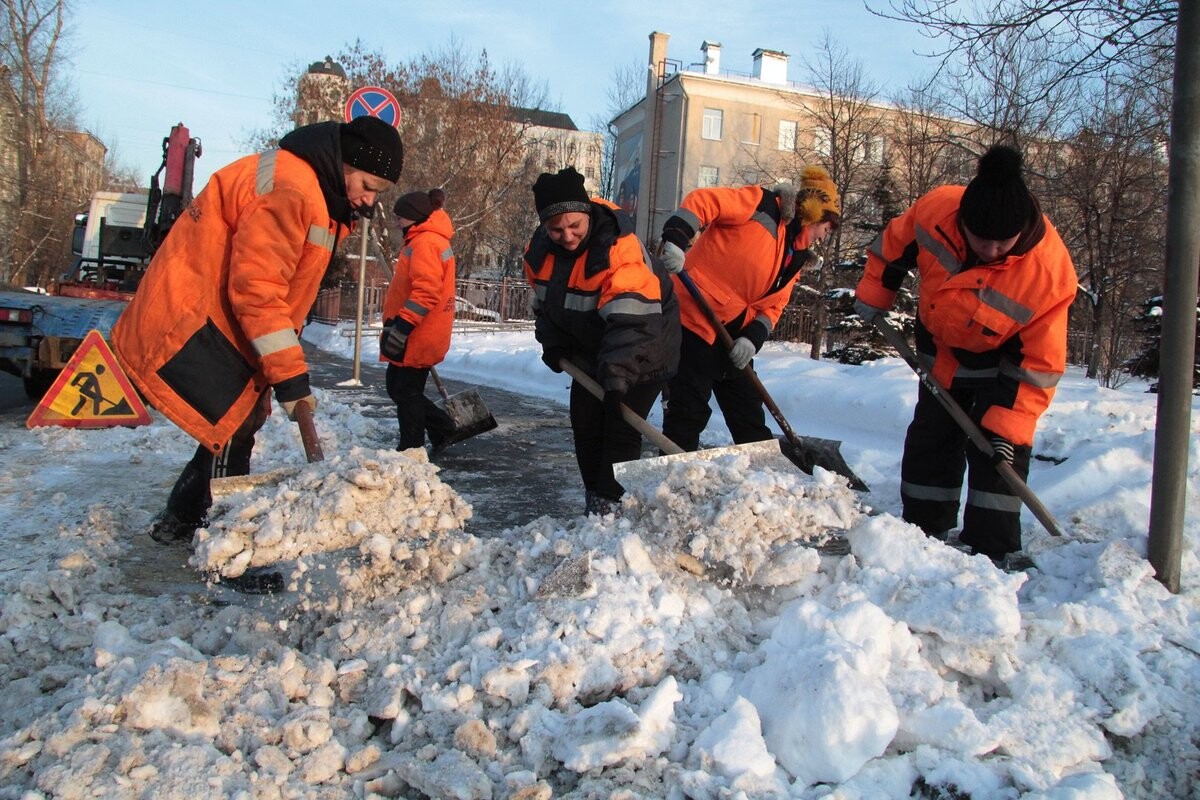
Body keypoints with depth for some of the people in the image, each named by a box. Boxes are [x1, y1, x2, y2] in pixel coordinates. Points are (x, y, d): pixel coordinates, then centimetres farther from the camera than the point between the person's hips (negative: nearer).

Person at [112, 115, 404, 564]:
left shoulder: (325, 200, 11)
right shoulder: (288, 188, -23)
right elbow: (255, 288, -26)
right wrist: (290, 374, -23)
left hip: (215, 318, 10)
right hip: (187, 319, -10)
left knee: (239, 424, 14)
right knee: (235, 425, -12)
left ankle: (180, 523, 31)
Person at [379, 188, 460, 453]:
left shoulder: (425, 242, -15)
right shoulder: (434, 240, 18)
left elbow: (425, 291, -26)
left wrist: (402, 326, -27)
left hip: (417, 337, -10)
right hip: (418, 335, 10)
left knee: (406, 391, -1)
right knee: (396, 386, 17)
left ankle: (411, 449, 9)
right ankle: (441, 428, 23)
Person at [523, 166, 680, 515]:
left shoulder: (618, 247, -35)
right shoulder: (540, 249, -11)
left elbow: (631, 320, -43)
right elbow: (545, 301, 7)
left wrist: (616, 374, -49)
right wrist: (554, 346, -1)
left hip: (645, 345, -7)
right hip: (588, 348, 7)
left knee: (621, 427, -12)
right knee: (585, 421, 8)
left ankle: (611, 502, -2)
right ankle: (594, 495, 21)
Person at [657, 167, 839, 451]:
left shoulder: (795, 258, 16)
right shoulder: (762, 205, -7)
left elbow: (772, 306, 11)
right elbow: (701, 201, -17)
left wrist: (753, 338, -7)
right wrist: (676, 238, -32)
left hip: (734, 336, 9)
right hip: (693, 318, -8)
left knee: (749, 417, 16)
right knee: (689, 412, -6)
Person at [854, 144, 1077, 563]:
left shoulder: (1050, 273, -35)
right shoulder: (935, 209, -30)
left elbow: (1039, 362, -27)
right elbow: (893, 246, -7)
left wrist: (1009, 425, -27)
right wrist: (872, 297, 2)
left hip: (1002, 361, -3)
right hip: (940, 347, 4)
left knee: (996, 449, -9)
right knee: (930, 441, 11)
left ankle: (992, 552, 2)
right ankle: (924, 534, 25)